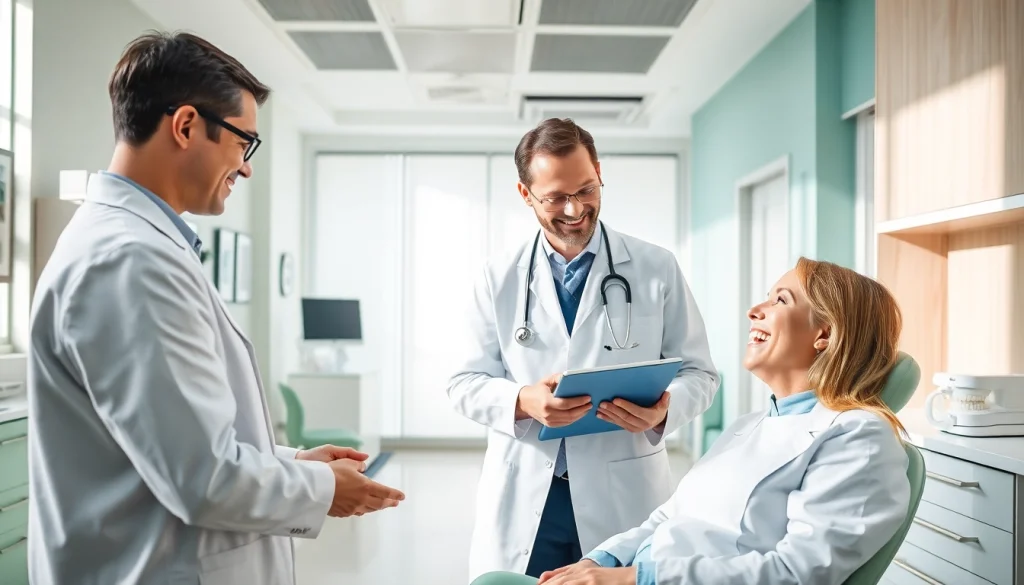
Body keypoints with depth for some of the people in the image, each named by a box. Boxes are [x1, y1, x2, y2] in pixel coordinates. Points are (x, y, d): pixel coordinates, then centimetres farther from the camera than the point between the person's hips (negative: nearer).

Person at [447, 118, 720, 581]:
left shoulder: (657, 269, 1)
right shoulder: (498, 279, 3)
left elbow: (699, 373, 3)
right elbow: (465, 384, 3)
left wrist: (663, 409, -19)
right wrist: (523, 401, -18)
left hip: (624, 498, -1)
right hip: (521, 502, 1)